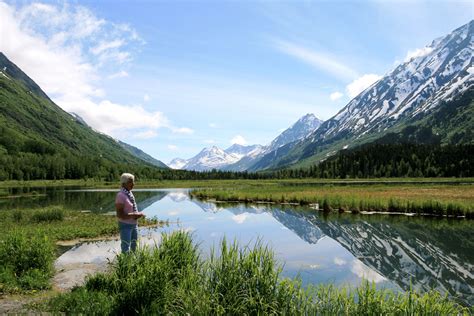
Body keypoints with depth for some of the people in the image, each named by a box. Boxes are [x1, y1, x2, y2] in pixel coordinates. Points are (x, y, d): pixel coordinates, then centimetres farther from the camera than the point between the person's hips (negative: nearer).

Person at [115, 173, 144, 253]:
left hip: (134, 224, 8)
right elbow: (120, 215, -24)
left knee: (134, 248, 20)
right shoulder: (121, 195, -21)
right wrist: (134, 215, -24)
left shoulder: (130, 193, 4)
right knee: (126, 250, 1)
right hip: (125, 225, -8)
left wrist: (138, 214, -1)